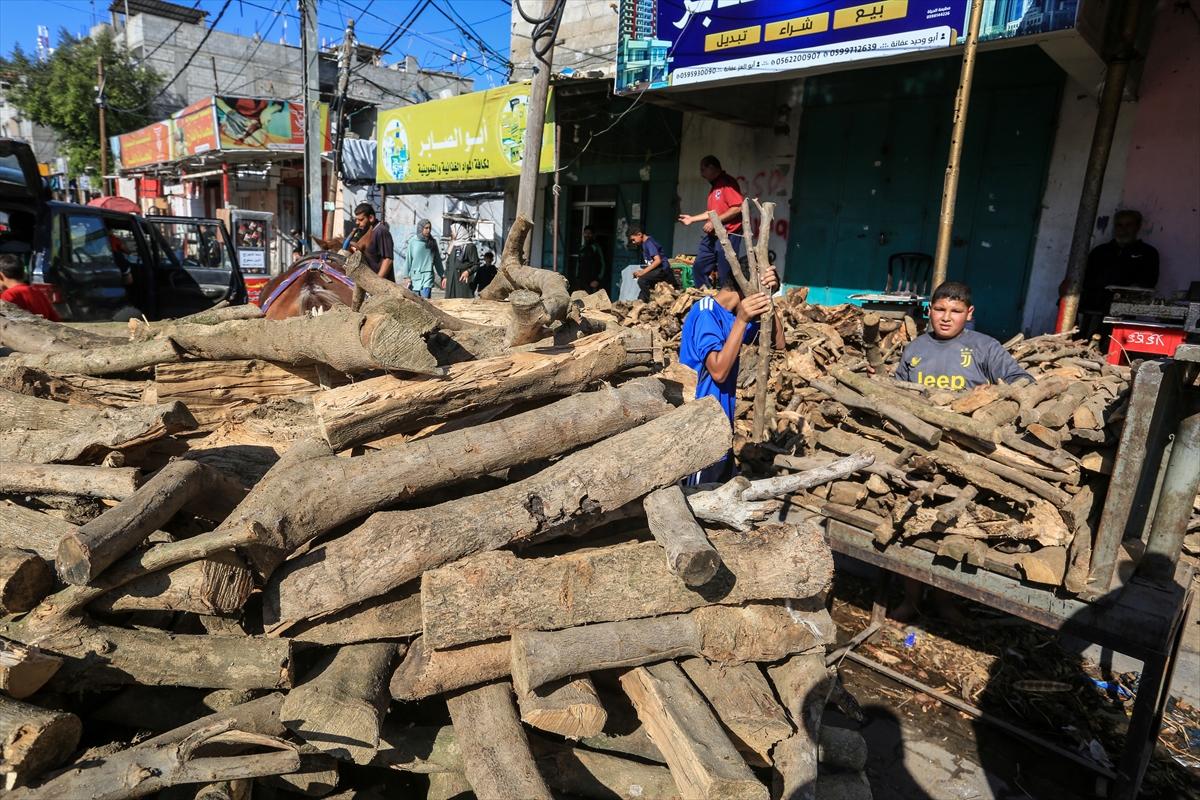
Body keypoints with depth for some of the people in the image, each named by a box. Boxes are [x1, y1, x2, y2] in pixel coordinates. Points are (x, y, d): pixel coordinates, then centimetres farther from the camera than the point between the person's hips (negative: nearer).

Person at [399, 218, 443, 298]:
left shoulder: (432, 242, 4)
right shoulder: (413, 241, -1)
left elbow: (437, 260, 12)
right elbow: (407, 259, 1)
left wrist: (441, 275, 13)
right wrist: (406, 276, -2)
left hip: (428, 275, 0)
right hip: (415, 276, 0)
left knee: (425, 299, -14)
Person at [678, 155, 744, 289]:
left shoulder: (728, 182, -9)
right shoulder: (714, 186, 20)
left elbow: (737, 208, -20)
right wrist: (692, 218, 24)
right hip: (712, 236, 10)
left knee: (725, 275, -7)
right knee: (699, 268, 12)